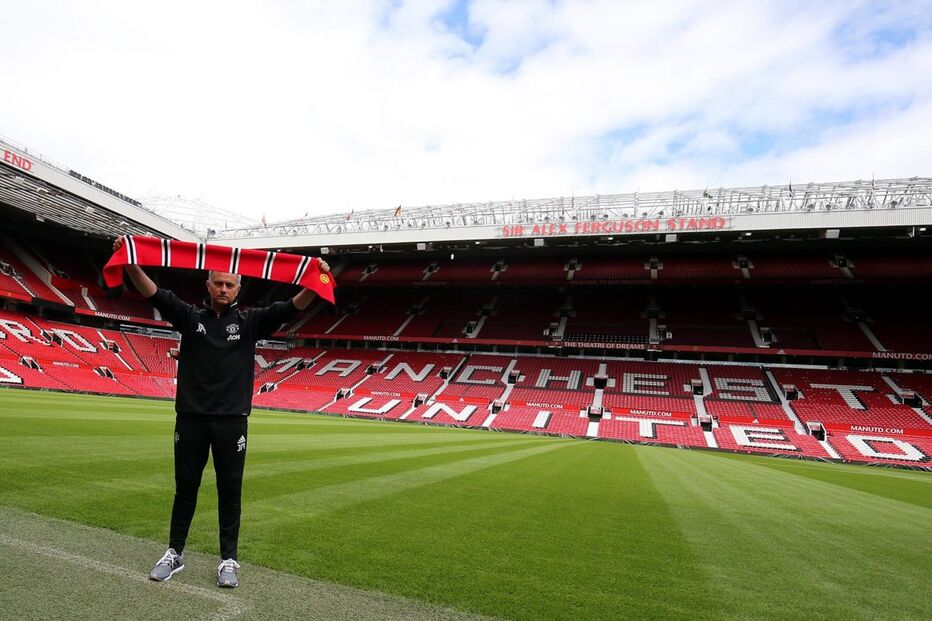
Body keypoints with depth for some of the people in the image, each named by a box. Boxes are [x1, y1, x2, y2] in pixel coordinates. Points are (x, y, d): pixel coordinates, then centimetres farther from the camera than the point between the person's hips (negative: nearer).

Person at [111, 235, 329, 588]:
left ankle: (228, 560, 19)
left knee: (230, 491, 7)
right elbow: (154, 294, -7)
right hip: (191, 418, 1)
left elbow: (291, 308, -9)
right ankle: (174, 553, 31)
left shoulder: (249, 321, 3)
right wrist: (130, 264, -24)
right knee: (185, 487, 14)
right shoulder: (190, 317, 6)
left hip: (232, 421, -1)